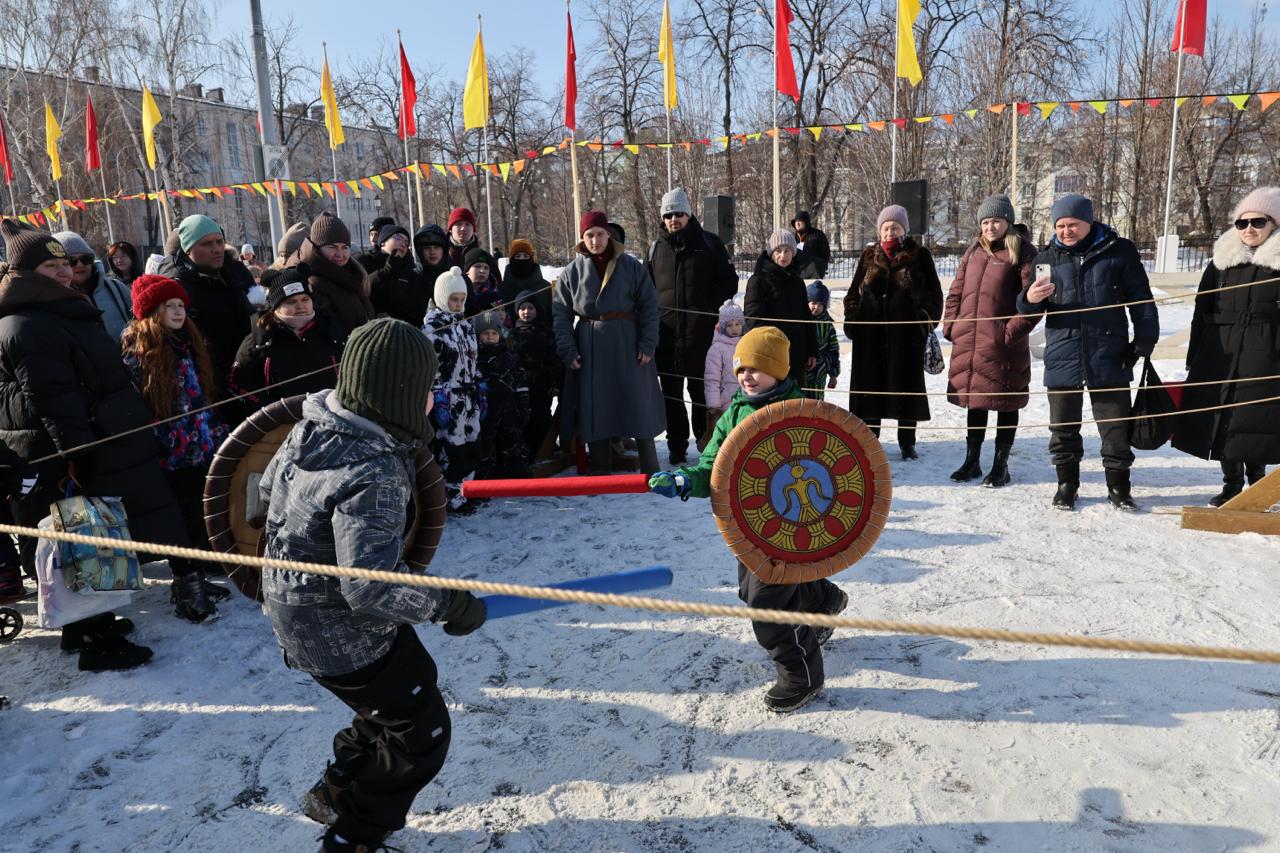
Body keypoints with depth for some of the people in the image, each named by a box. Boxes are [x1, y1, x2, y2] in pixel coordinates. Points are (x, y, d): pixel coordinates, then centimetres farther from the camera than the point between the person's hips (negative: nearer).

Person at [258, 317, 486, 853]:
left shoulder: (313, 425, -5)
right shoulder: (373, 474, -33)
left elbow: (270, 487, 12)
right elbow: (371, 587, -36)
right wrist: (447, 604, -24)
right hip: (340, 634, -9)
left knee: (413, 683, 26)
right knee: (422, 733, 8)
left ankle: (335, 793, 42)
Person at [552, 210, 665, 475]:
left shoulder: (631, 266, 1)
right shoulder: (571, 271, 3)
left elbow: (649, 305, 2)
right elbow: (560, 314, 4)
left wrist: (647, 343, -5)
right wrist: (567, 350, -5)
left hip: (627, 345, -1)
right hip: (589, 350, 1)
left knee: (639, 405, 3)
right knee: (595, 411, 4)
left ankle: (650, 470, 15)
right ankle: (600, 472, 16)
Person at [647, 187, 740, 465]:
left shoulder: (709, 243, 4)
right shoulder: (656, 249, 12)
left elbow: (729, 281, 4)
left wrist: (710, 307, -10)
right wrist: (653, 316, 5)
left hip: (701, 333, -3)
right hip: (667, 333, 3)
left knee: (702, 391, 5)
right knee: (671, 393, 7)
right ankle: (677, 446, 15)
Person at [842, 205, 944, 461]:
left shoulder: (919, 256, 4)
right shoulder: (869, 256, 10)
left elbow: (933, 293, 4)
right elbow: (854, 292, 14)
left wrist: (926, 318, -8)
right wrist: (851, 319, 3)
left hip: (906, 331, -2)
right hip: (871, 332, 2)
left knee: (906, 385, 4)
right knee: (870, 383, 5)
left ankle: (907, 442, 16)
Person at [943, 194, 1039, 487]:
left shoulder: (1023, 252, -4)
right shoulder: (973, 251, 14)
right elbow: (956, 291, 17)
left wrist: (1013, 331, -16)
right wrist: (950, 324, 7)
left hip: (1003, 345, -5)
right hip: (968, 342, 6)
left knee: (1005, 403, 5)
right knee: (974, 401, 15)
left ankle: (1000, 465, 17)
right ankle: (972, 461, 28)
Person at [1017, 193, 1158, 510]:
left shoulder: (1118, 251, 2)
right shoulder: (1047, 258, 6)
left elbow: (1141, 300, 7)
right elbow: (1025, 310, 9)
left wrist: (1144, 341, 2)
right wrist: (1030, 299, -14)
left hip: (1109, 359, -1)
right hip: (1062, 359, 2)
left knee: (1116, 428, 7)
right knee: (1063, 429, 10)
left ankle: (1118, 486, 23)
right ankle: (1066, 484, 26)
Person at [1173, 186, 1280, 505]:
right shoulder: (1222, 261, 9)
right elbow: (1202, 312, 10)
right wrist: (1193, 359, 6)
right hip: (1219, 354, 3)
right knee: (1222, 419, 6)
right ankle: (1231, 484, 20)